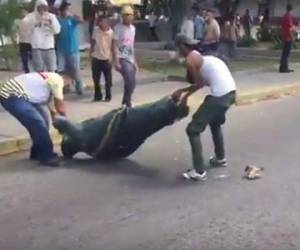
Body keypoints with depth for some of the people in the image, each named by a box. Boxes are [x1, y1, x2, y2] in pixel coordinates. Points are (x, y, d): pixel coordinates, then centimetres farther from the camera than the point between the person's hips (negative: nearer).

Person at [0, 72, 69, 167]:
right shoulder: (57, 79, -11)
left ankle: (37, 153, 24)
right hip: (10, 96, -11)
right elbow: (60, 107, -8)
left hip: (17, 94, 11)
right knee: (38, 123, -13)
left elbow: (53, 110, 21)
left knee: (42, 120, 13)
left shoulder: (50, 80, 19)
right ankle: (47, 156, 0)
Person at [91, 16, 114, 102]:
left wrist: (111, 57, -9)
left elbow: (113, 46, -5)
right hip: (96, 58, 3)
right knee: (96, 79, 7)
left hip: (106, 59, -2)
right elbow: (93, 41, 9)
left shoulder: (111, 32, -11)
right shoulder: (96, 30, -2)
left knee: (108, 79, 8)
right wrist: (91, 53, 6)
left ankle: (108, 96, 21)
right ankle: (97, 95, 19)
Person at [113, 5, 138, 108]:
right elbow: (115, 45, -11)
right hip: (122, 59, -7)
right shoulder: (118, 27, -8)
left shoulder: (132, 28, 14)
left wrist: (135, 62, 20)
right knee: (130, 82, -19)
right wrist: (116, 61, -19)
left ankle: (125, 103, 24)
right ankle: (128, 104, -8)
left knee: (130, 83, 9)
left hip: (130, 59, 7)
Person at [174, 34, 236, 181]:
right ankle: (220, 158, 46)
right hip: (230, 91, 10)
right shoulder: (198, 56, 23)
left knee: (193, 129, -1)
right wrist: (183, 90, 26)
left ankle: (199, 171, -2)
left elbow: (199, 83, -4)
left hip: (220, 95, -10)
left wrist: (185, 95, 11)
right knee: (215, 123, 35)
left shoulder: (190, 60, -5)